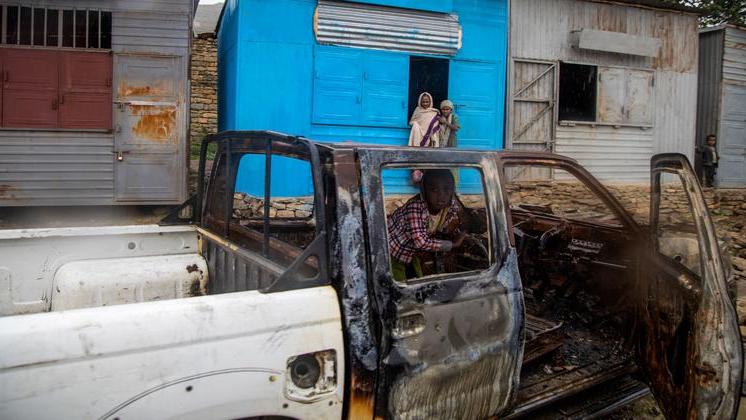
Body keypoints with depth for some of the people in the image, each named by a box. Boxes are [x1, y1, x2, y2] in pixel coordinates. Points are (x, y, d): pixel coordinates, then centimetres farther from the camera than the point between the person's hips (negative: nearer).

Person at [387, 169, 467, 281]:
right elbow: (421, 242, -41)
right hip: (392, 252, -6)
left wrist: (452, 230, -20)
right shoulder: (415, 207, -36)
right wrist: (453, 244, -33)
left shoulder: (452, 205, -16)